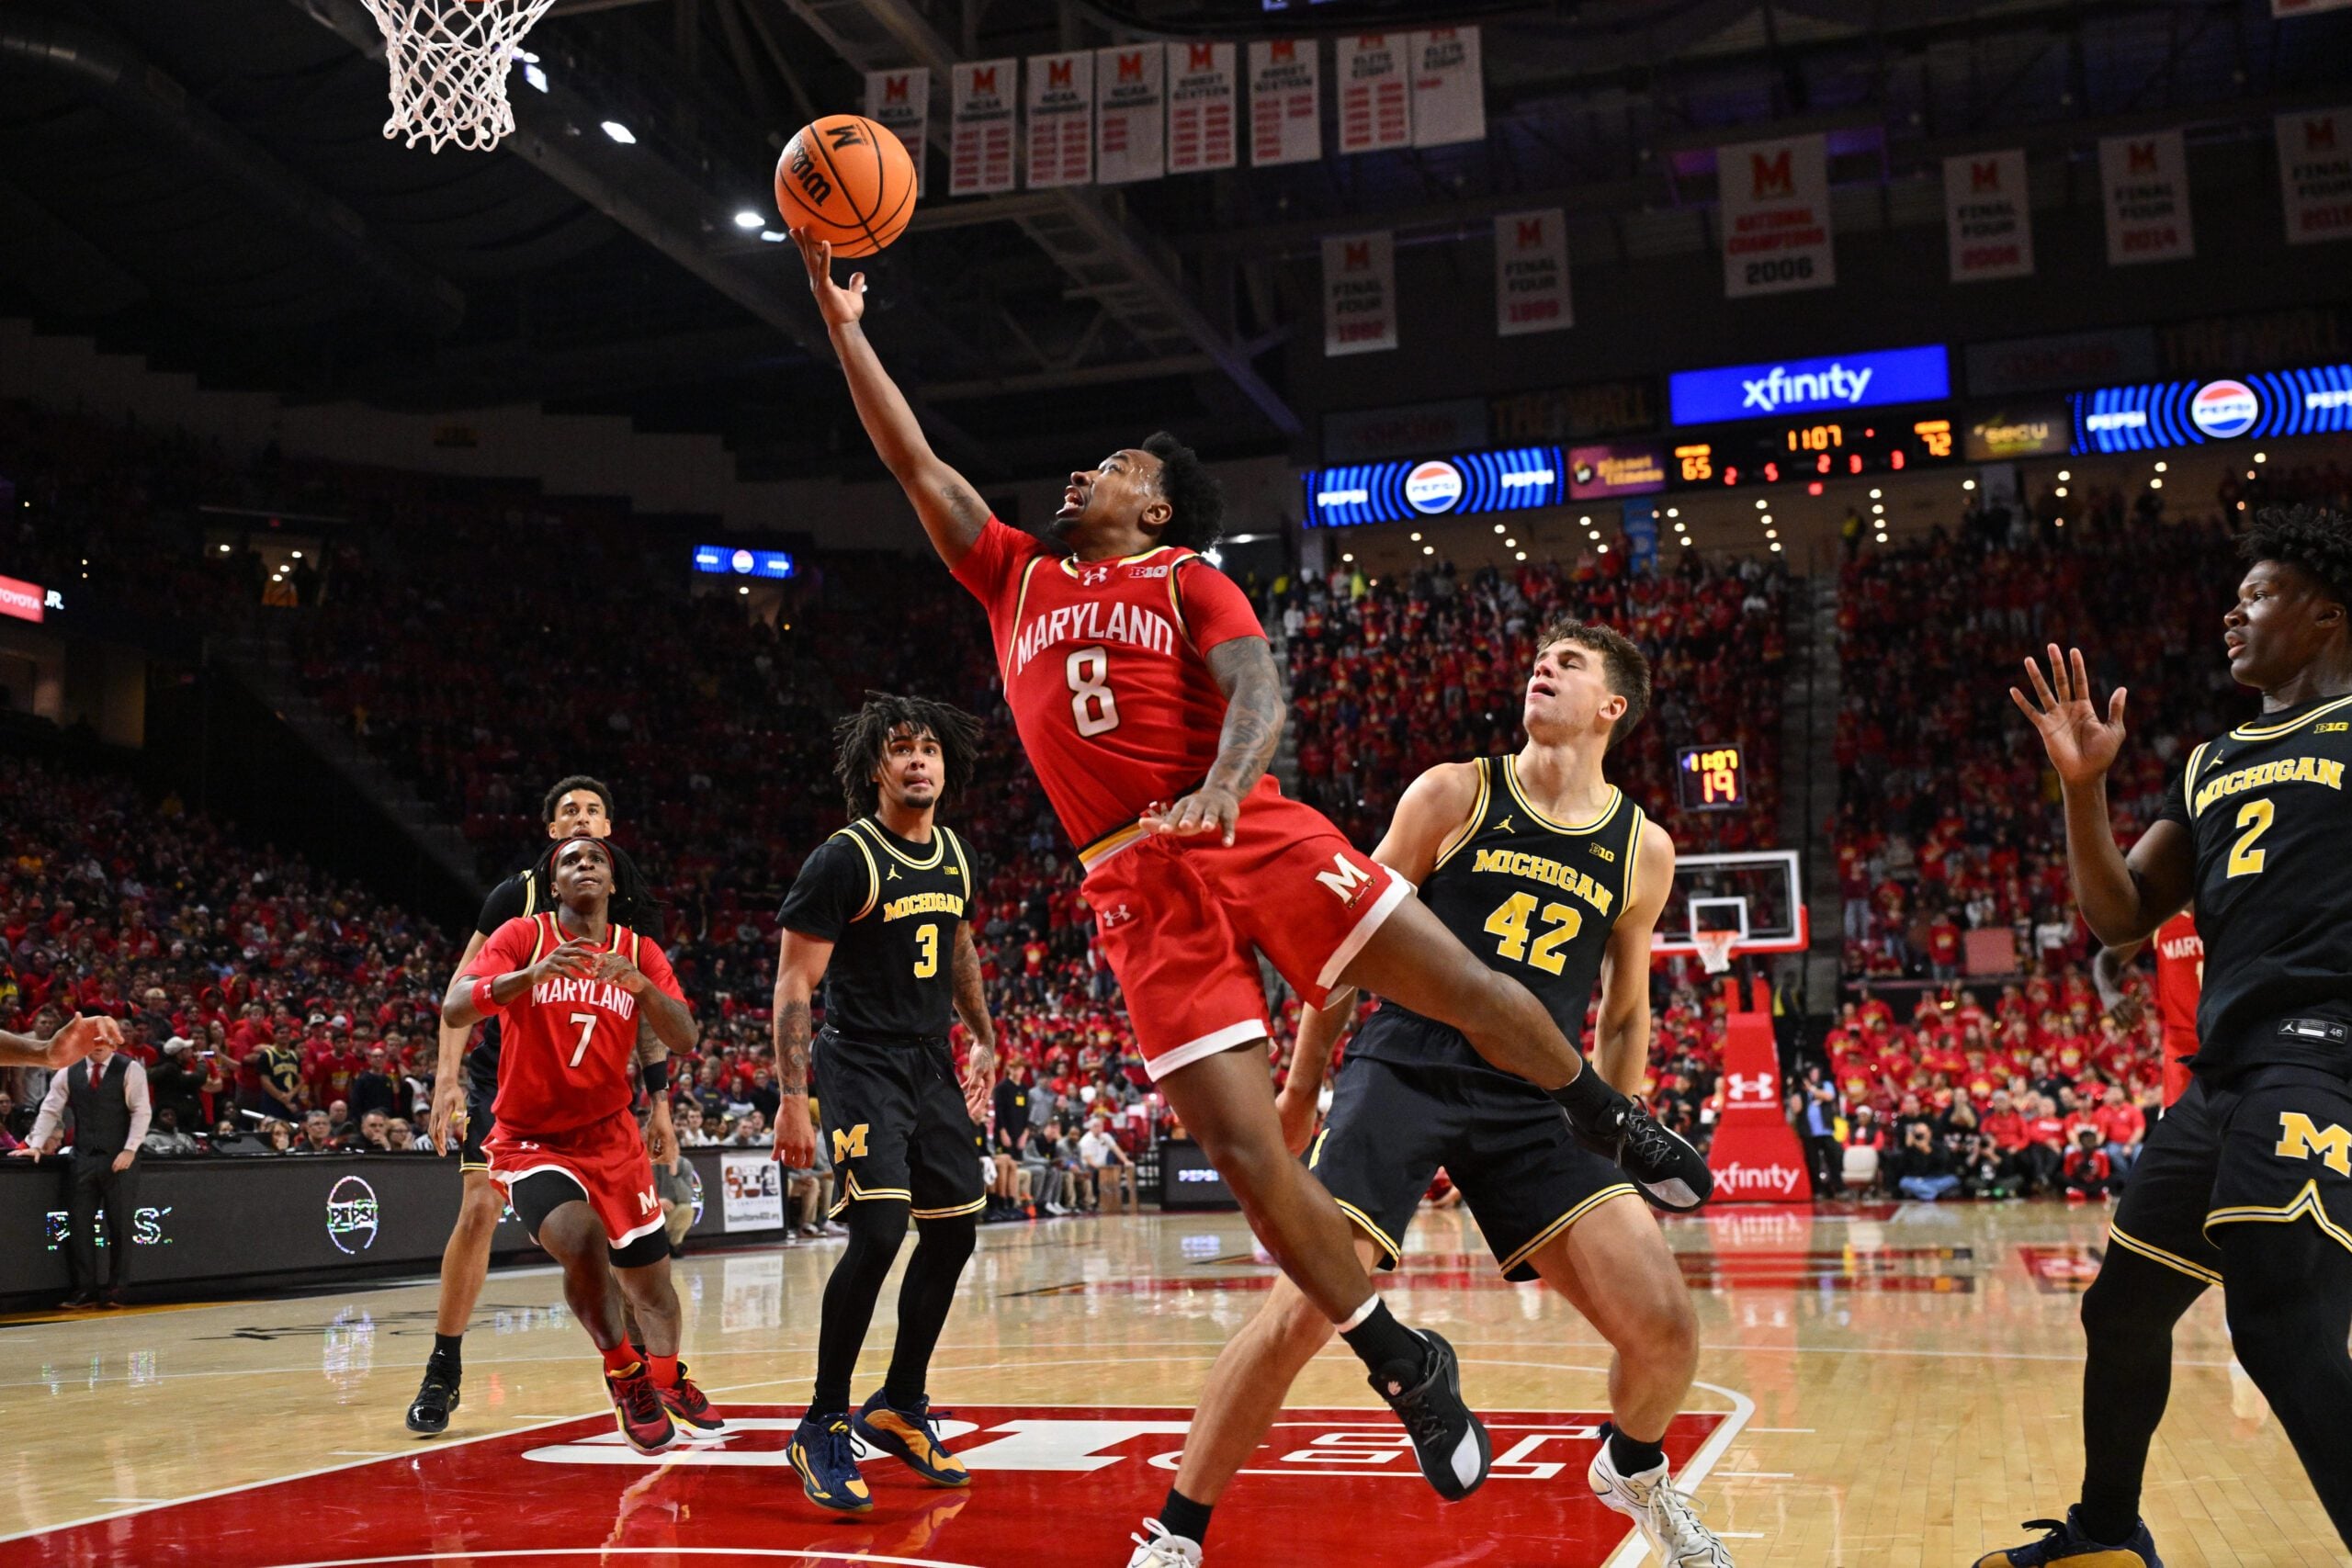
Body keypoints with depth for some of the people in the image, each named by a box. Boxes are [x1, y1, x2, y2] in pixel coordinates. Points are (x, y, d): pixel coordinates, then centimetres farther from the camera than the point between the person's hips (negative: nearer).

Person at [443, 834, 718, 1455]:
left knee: (651, 1280, 10)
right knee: (581, 1240, -30)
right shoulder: (525, 935, -9)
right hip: (530, 1141, -4)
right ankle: (624, 1374, -6)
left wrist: (640, 984, -27)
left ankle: (667, 1381, 41)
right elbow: (454, 1012, -20)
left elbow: (683, 1040, -9)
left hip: (610, 1138, 4)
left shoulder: (640, 952, 1)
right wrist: (531, 975, -37)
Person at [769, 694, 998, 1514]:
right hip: (861, 1064, -7)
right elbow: (793, 983, -14)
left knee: (953, 1234, 10)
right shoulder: (843, 859, -14)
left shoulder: (957, 856, 7)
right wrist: (793, 1100, -20)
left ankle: (900, 1406, 26)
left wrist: (985, 1039, 26)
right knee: (878, 1232, -19)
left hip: (932, 1063, 8)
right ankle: (823, 1428, -5)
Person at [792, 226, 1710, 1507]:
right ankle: (1407, 1368, 6)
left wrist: (1223, 783, -27)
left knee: (1464, 986, -7)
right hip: (1135, 886, 2)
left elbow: (1257, 693, -6)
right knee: (1240, 1148, -8)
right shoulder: (1016, 578, 21)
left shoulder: (1186, 577, 11)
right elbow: (914, 462, 20)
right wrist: (843, 325, 17)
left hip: (1249, 832, -2)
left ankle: (1607, 1119, 25)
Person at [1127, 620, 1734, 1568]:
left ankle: (1633, 1472, 27)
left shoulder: (1644, 851, 9)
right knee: (1302, 1311, -16)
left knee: (1664, 1325, -8)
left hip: (1534, 1100, 3)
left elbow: (1624, 1018, 20)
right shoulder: (1454, 794, 1)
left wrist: (1607, 1145, 19)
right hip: (1404, 1072, -2)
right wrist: (1302, 1088, 9)